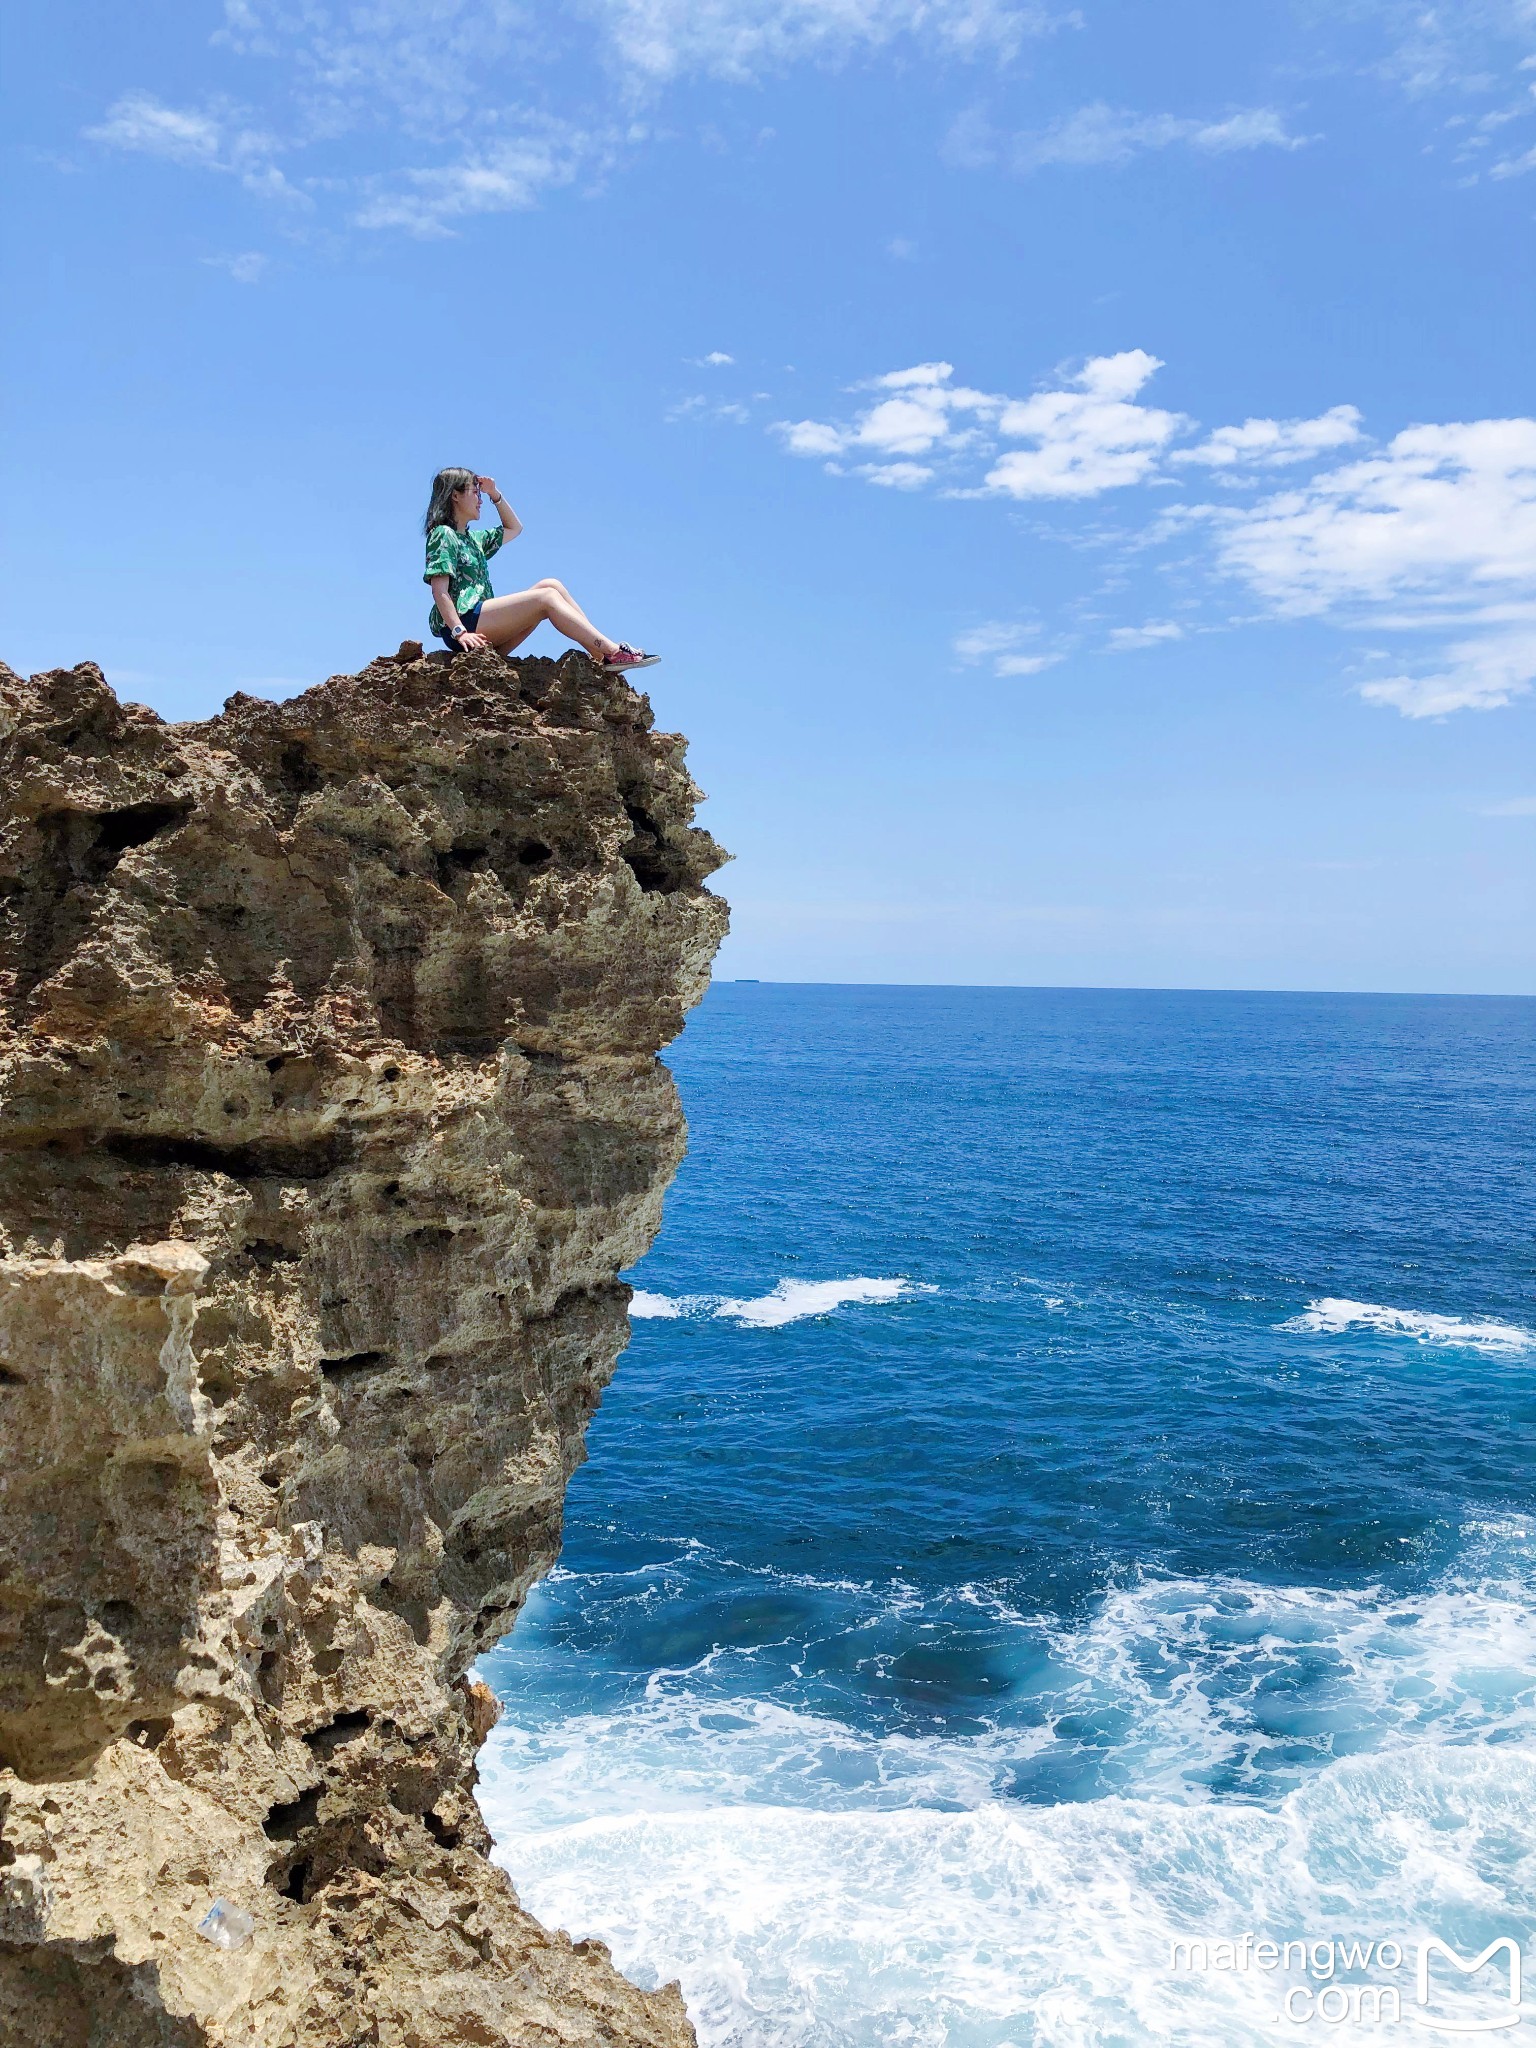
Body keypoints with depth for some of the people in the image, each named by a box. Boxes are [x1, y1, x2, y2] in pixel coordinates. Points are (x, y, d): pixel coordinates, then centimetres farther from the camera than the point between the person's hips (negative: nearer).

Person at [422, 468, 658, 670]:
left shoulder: (472, 539, 28)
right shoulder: (443, 535, 0)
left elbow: (514, 528, 41)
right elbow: (439, 591, -12)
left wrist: (495, 495, 26)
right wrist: (460, 632, -24)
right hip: (464, 620, -9)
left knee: (551, 585, -2)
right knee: (546, 597, -18)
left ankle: (602, 655, -14)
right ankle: (613, 652, -24)